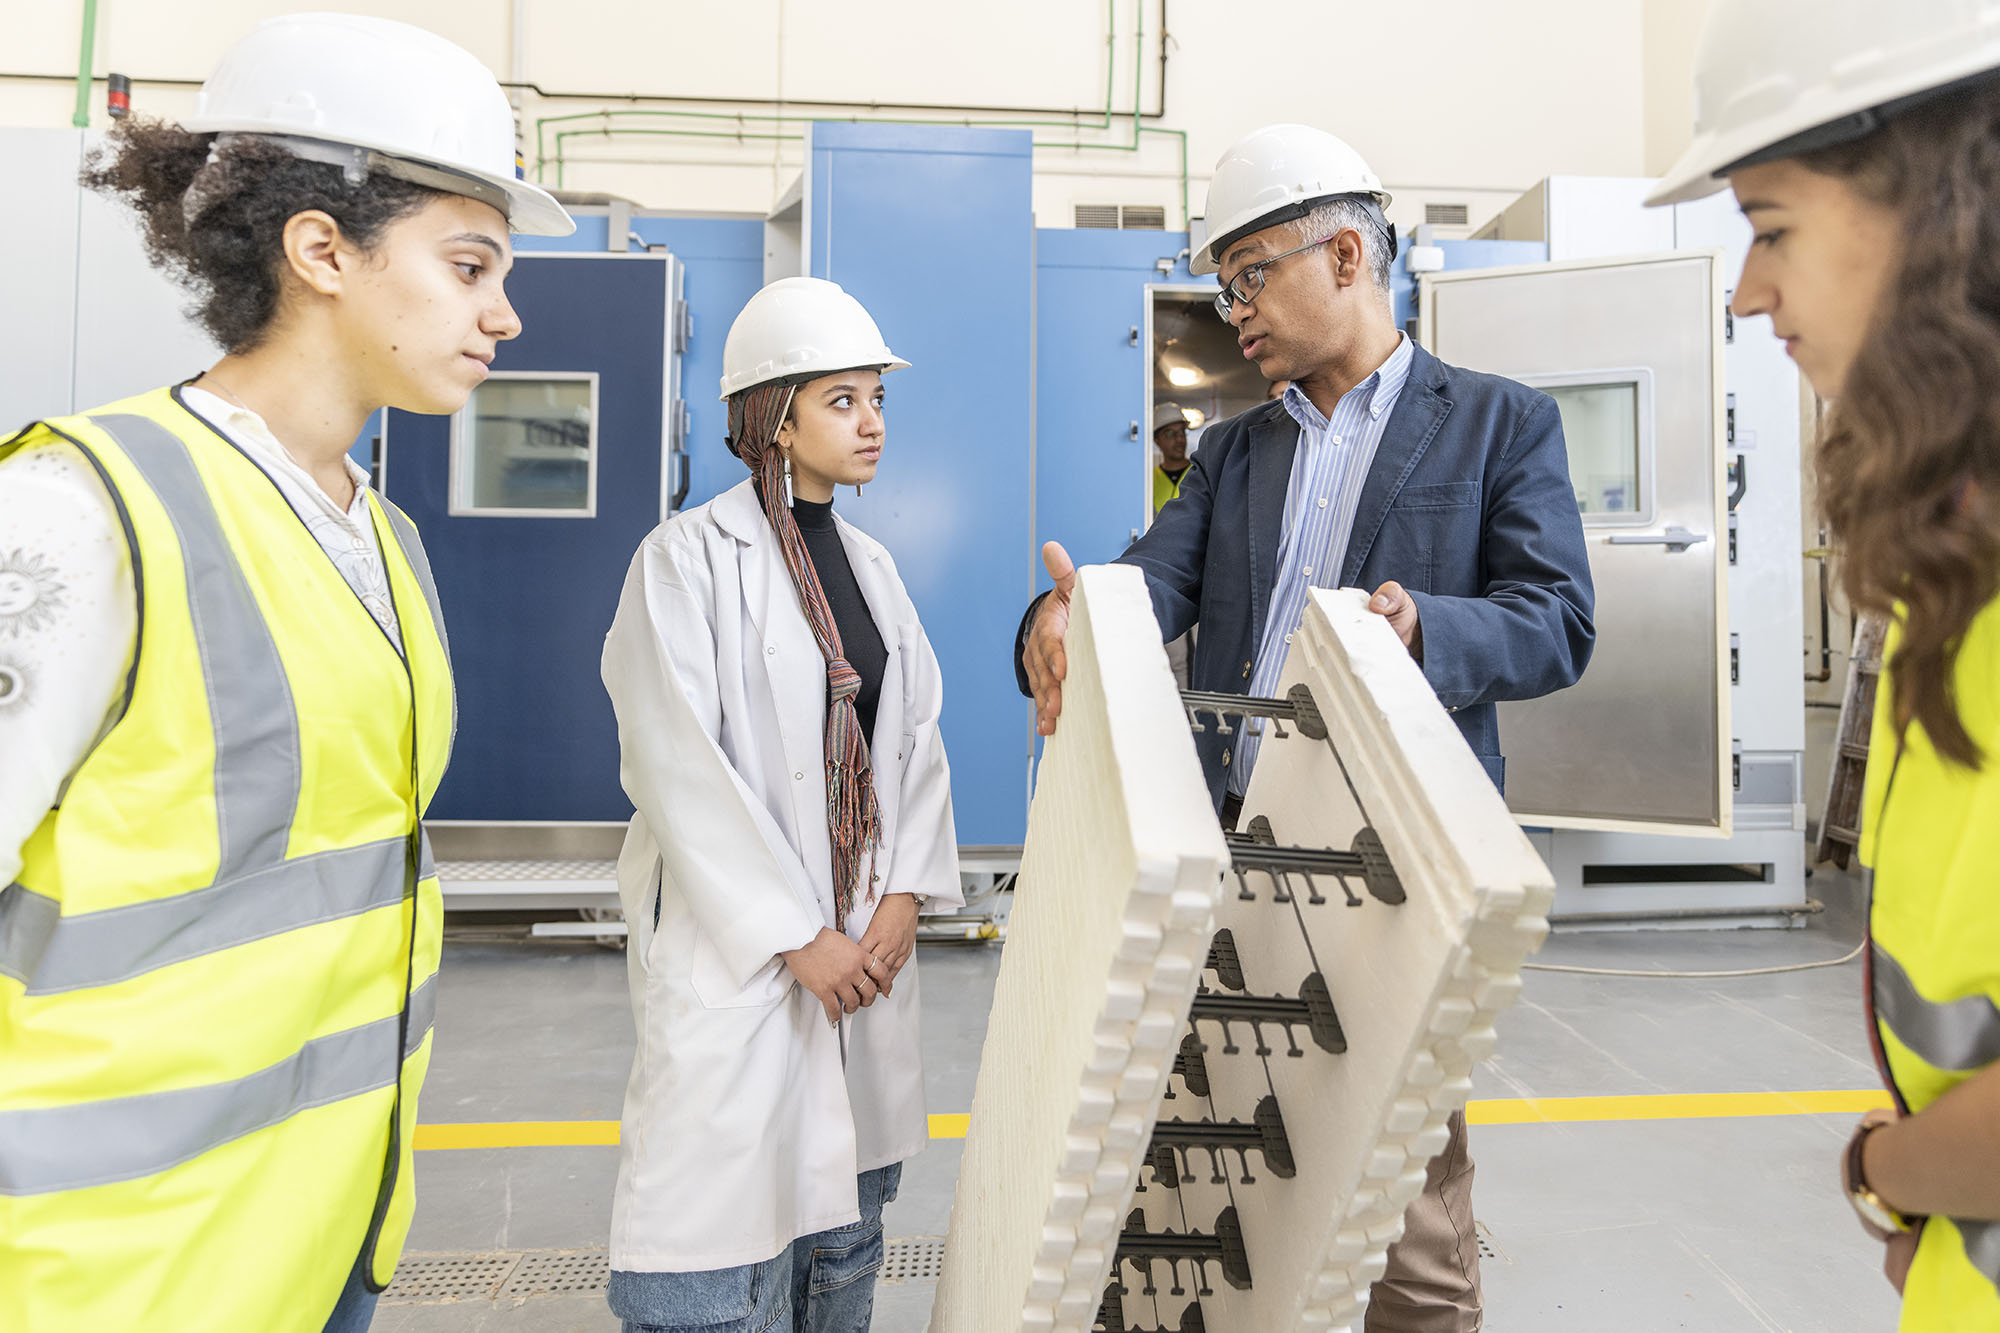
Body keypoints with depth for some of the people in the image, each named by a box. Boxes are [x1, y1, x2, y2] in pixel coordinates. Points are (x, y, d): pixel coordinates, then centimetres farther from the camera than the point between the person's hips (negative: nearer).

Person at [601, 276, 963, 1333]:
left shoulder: (870, 565, 11)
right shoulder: (688, 556, -8)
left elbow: (917, 733, 9)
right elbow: (678, 769, -14)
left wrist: (906, 896, -4)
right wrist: (797, 936, -14)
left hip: (869, 939, 6)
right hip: (735, 942, -6)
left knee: (849, 1217, 16)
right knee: (725, 1217, 0)